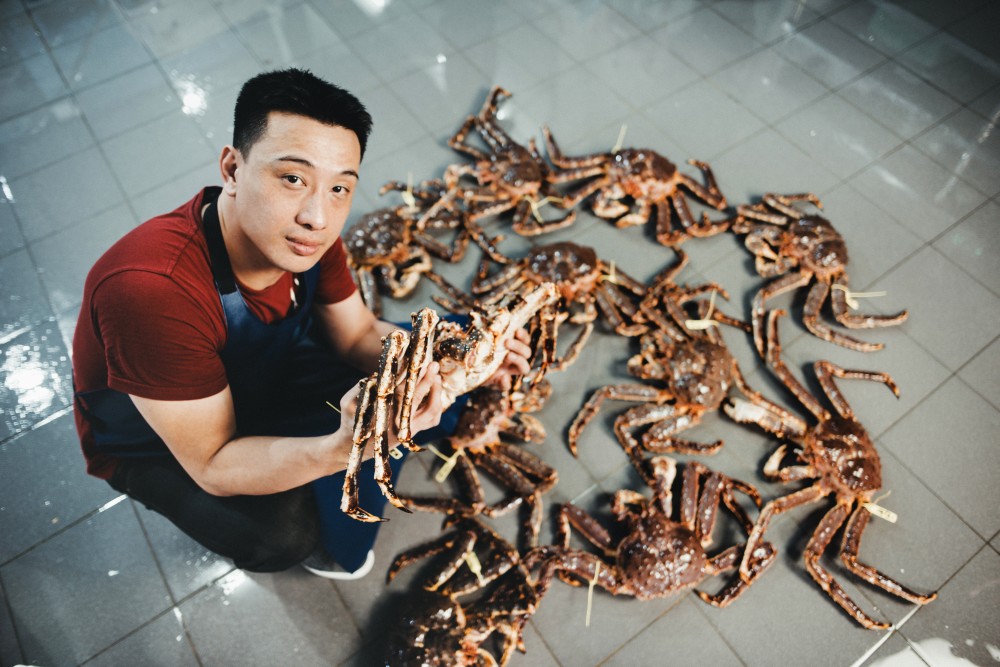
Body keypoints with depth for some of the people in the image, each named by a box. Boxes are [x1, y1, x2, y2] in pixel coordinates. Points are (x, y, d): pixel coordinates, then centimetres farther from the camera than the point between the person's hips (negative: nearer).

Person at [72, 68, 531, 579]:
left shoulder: (301, 236, -22)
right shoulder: (153, 288, -41)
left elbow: (358, 335, -9)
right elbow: (214, 466, -33)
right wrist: (344, 448, -51)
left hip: (263, 374, 6)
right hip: (154, 445, -5)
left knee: (405, 398, -8)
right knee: (284, 533, -28)